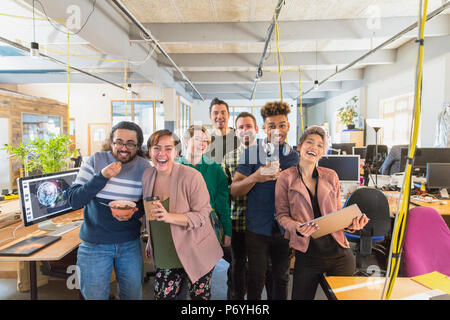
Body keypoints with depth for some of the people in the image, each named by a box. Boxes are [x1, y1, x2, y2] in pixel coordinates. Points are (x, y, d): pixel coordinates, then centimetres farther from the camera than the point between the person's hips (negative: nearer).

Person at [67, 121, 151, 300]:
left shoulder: (144, 167, -5)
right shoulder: (95, 161, -7)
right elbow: (74, 201, -13)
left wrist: (132, 213, -20)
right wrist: (102, 176, -25)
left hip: (130, 243, 1)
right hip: (94, 243, -1)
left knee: (133, 294, 16)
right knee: (94, 295, 13)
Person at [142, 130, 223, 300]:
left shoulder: (191, 176, -20)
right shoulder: (147, 175, 0)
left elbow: (203, 215, -19)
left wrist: (170, 217, -31)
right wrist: (151, 242, 20)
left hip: (196, 254, -4)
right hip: (165, 256, 5)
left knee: (199, 297, 11)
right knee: (162, 296, 11)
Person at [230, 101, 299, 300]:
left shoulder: (295, 157, 3)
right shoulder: (251, 153, -6)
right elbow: (234, 191, -9)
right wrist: (255, 177, -26)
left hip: (285, 229, 3)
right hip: (257, 229, -2)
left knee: (282, 278, 19)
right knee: (256, 278, 12)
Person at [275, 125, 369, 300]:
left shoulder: (331, 176, 5)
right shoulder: (286, 178, -3)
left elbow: (337, 212, 11)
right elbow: (282, 214, -1)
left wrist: (352, 224, -9)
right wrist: (297, 228, -19)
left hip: (339, 252, 3)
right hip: (307, 253, -2)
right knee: (301, 297, 8)